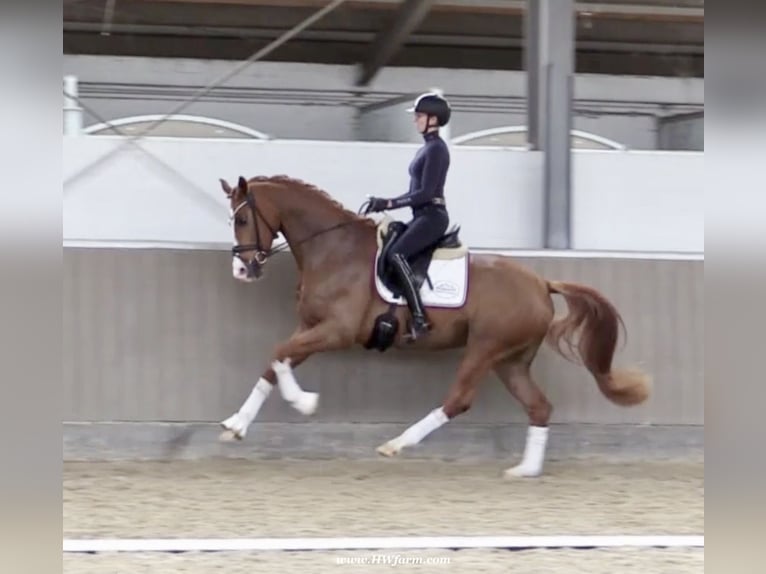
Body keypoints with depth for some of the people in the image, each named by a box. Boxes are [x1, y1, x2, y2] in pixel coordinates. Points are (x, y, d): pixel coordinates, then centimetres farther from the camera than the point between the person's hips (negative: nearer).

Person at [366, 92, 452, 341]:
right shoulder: (427, 147, 17)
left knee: (396, 254, -26)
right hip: (423, 216, 11)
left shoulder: (436, 149, -13)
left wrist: (390, 204, -18)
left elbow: (426, 192, -19)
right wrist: (386, 202, 10)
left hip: (432, 216, -11)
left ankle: (420, 318, -29)